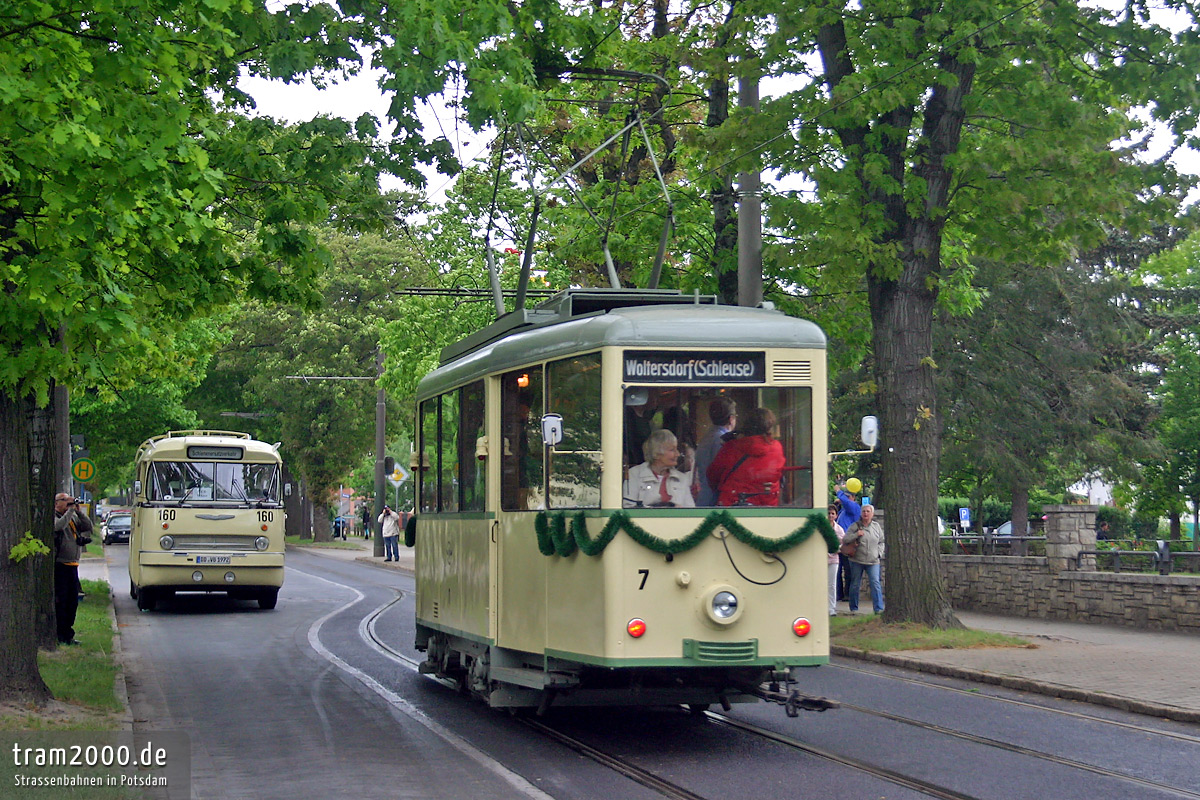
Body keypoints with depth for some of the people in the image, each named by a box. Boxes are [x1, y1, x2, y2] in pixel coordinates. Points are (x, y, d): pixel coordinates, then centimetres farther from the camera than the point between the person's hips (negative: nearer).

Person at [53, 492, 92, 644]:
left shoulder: (73, 518, 16)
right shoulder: (54, 518, -4)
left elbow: (88, 527, 9)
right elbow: (59, 526, -25)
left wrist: (79, 511, 0)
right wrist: (70, 510, -16)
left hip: (73, 565, 7)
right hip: (59, 565, -7)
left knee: (73, 601, 9)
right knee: (60, 601, -7)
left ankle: (68, 635, 17)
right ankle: (59, 636, -3)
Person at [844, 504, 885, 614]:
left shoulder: (877, 526, 9)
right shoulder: (855, 526, 0)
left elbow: (881, 542, 19)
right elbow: (845, 540, -4)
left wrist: (879, 553, 5)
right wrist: (856, 534, -16)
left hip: (873, 561, 1)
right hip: (857, 560, -1)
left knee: (875, 584, -11)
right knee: (855, 584, 6)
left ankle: (879, 608, -12)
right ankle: (853, 608, 18)